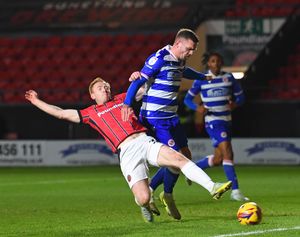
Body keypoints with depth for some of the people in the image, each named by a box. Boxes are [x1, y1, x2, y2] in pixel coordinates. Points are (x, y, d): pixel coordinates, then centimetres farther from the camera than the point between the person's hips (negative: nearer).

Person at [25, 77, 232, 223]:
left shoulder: (121, 99, 26)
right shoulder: (91, 113, 20)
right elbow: (61, 113, 22)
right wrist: (37, 101, 26)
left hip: (145, 141, 3)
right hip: (127, 151, -3)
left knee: (178, 158, -24)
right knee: (143, 198, -18)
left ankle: (212, 188, -30)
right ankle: (145, 205, 20)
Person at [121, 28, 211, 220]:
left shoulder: (179, 61, 10)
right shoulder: (159, 59, -17)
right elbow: (138, 81, -19)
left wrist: (203, 77, 51)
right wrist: (127, 104, -30)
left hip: (171, 117, 10)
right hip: (155, 118, -10)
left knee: (185, 155, 8)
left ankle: (149, 191, 16)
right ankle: (168, 195, 12)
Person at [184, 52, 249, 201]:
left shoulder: (228, 78, 6)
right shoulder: (201, 80, -3)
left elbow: (240, 96, 12)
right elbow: (187, 99, 3)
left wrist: (235, 104, -11)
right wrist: (197, 108, -17)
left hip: (226, 121, 6)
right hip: (213, 122, -5)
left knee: (218, 159, 9)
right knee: (228, 153, -19)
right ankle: (235, 191, -19)